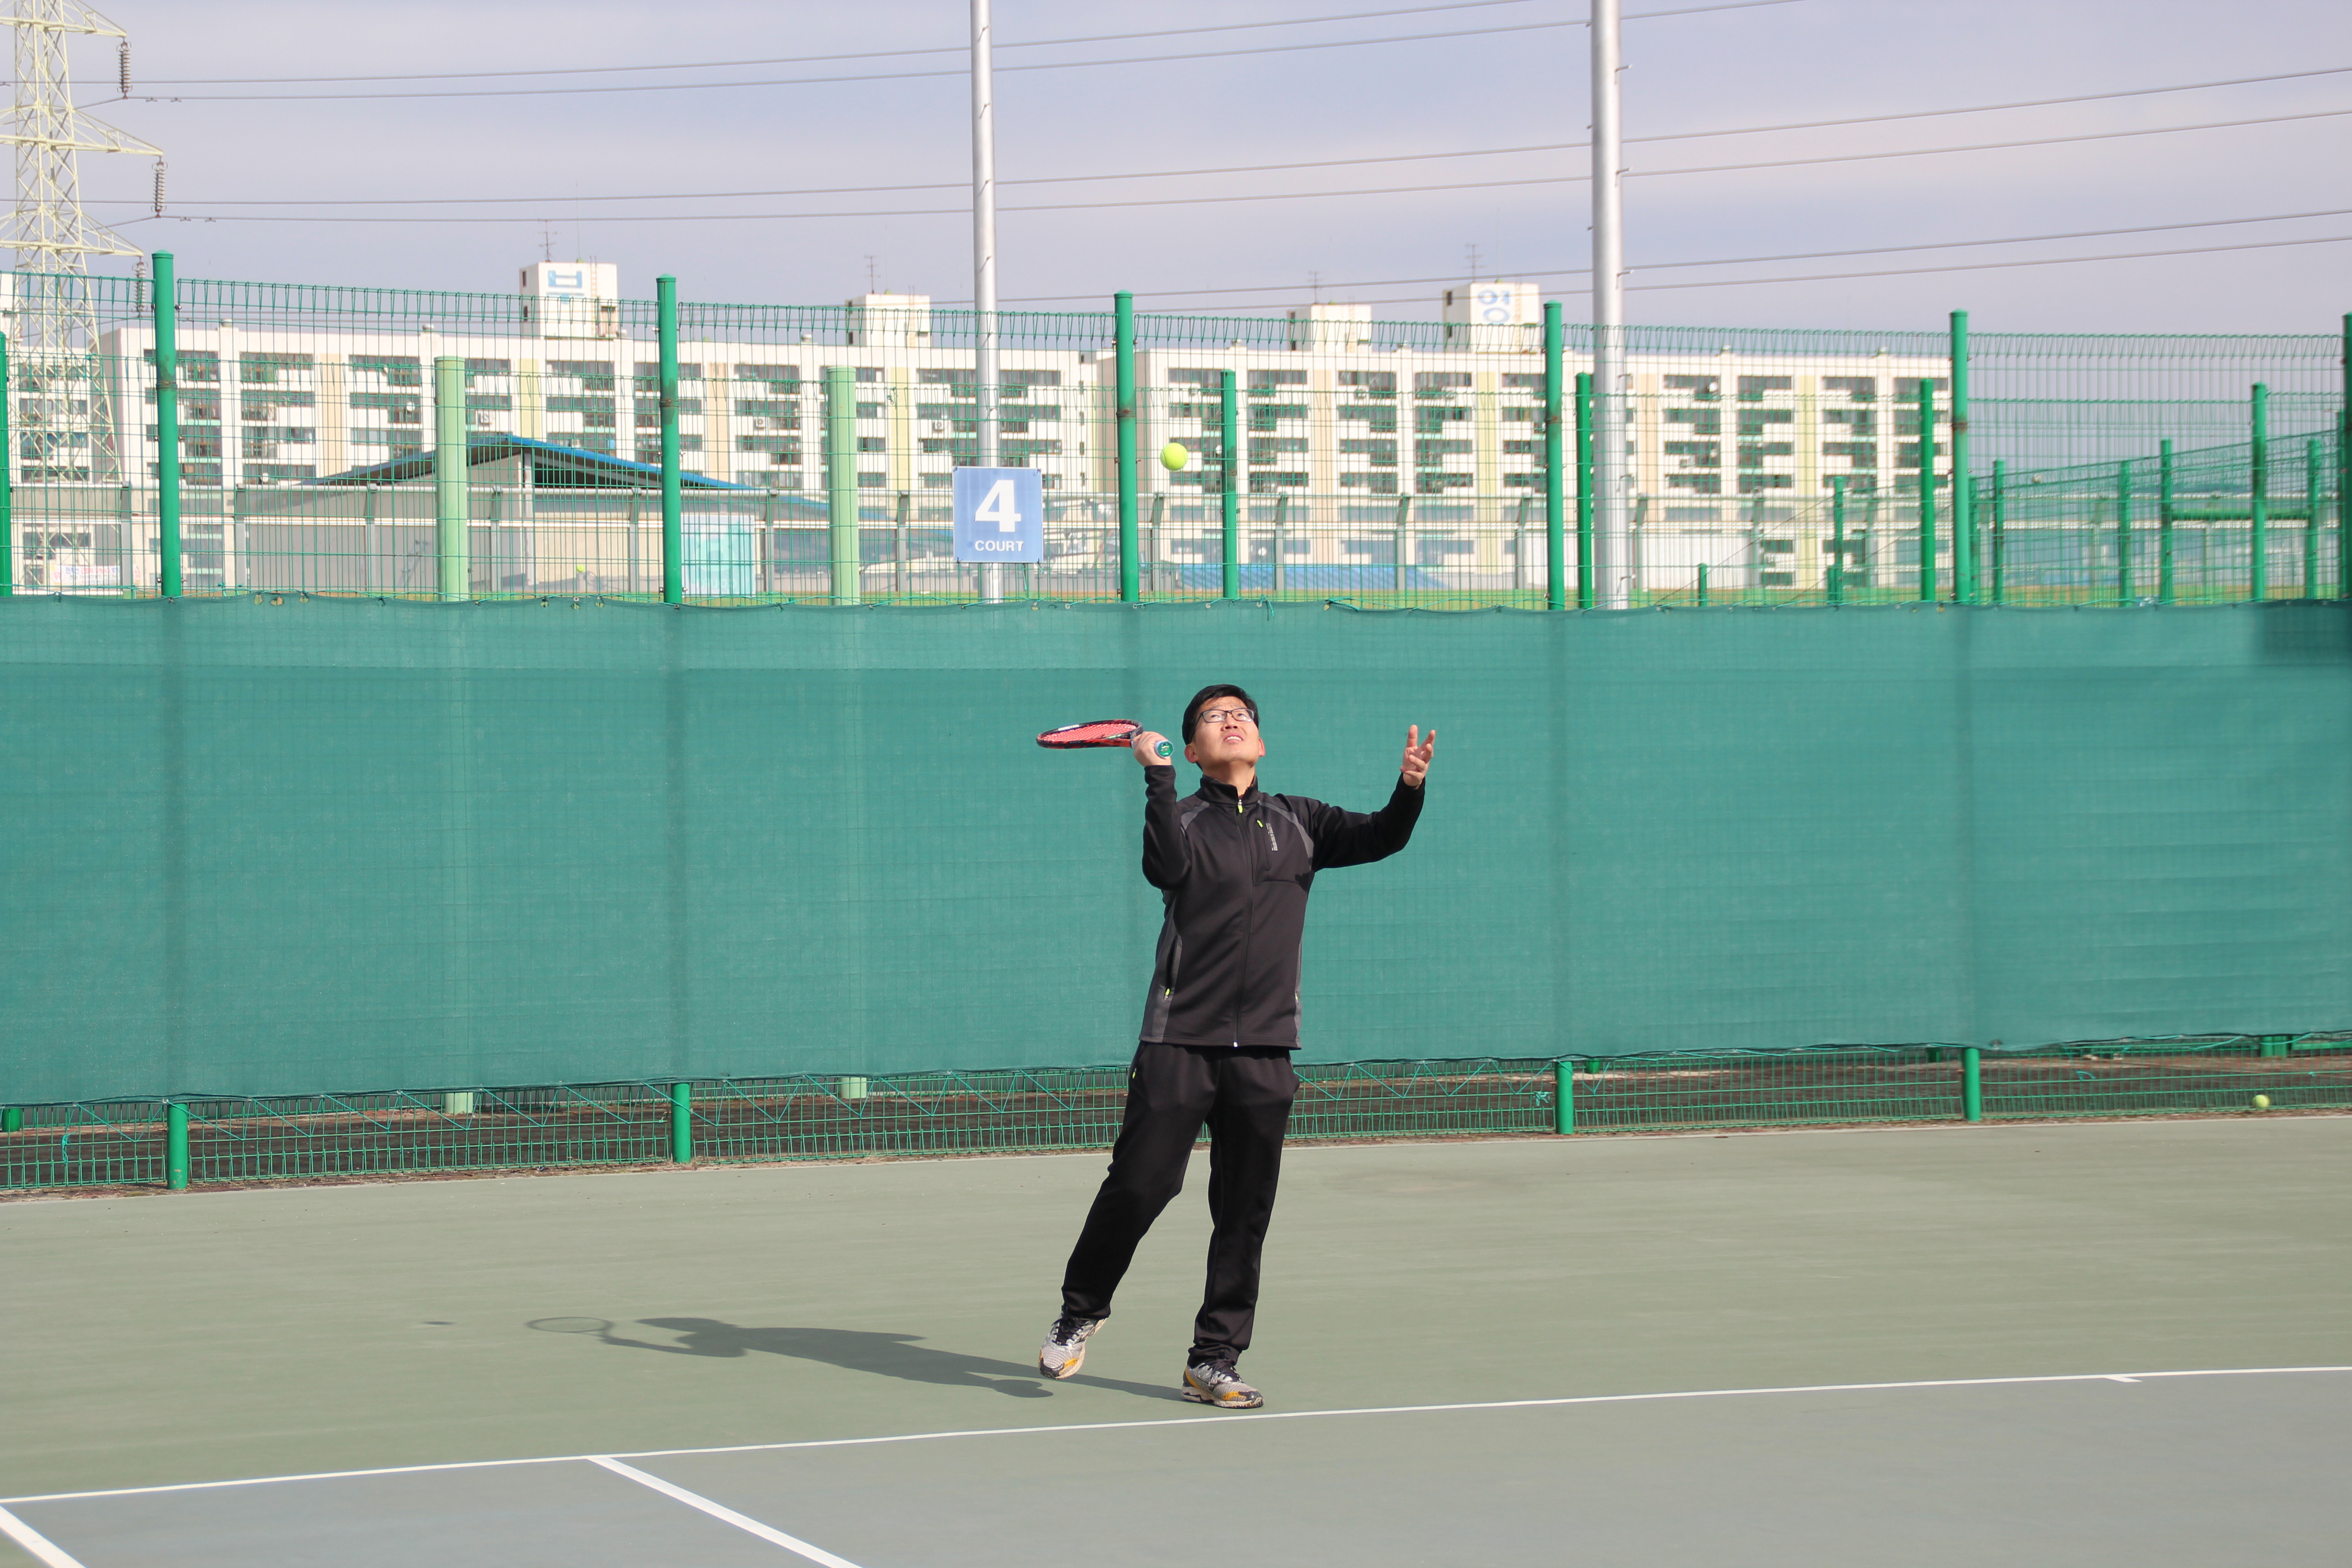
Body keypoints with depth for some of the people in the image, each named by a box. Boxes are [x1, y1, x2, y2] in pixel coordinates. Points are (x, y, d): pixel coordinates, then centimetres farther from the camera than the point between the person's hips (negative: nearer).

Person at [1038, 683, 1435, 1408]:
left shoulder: (1298, 823, 13)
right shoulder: (1184, 818, 3)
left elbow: (1380, 838, 3)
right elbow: (1167, 869, -17)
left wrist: (1410, 789, -16)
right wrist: (1157, 777, -21)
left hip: (1263, 1050, 3)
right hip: (1180, 1043, -3)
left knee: (1245, 1213, 3)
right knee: (1138, 1187, -5)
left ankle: (1214, 1361, 12)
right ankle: (1081, 1311, 18)